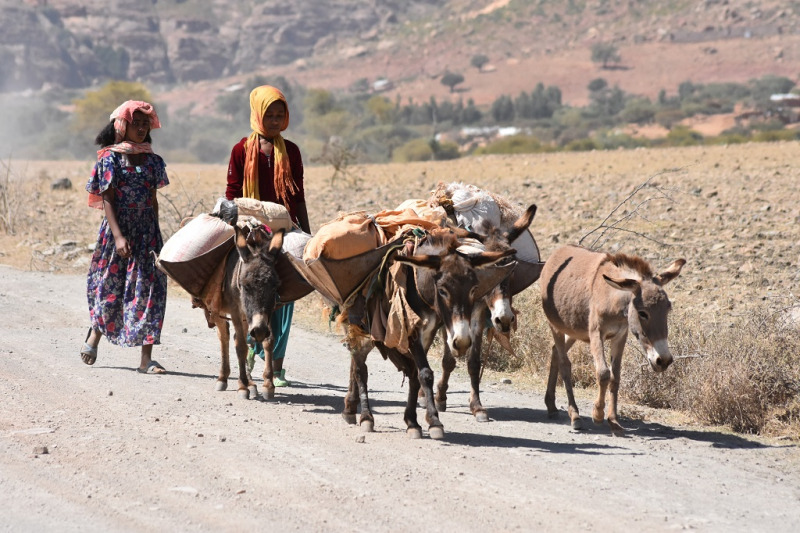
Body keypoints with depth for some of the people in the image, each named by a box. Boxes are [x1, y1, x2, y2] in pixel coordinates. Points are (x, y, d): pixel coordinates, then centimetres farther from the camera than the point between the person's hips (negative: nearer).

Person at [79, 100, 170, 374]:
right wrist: (118, 236, -18)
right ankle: (95, 334, 35)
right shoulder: (111, 158, -4)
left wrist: (156, 235, 11)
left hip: (147, 233, 3)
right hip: (118, 230, -3)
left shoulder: (153, 161, 9)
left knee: (150, 290, -6)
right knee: (110, 289, 6)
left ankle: (146, 358, -6)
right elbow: (107, 199, -9)